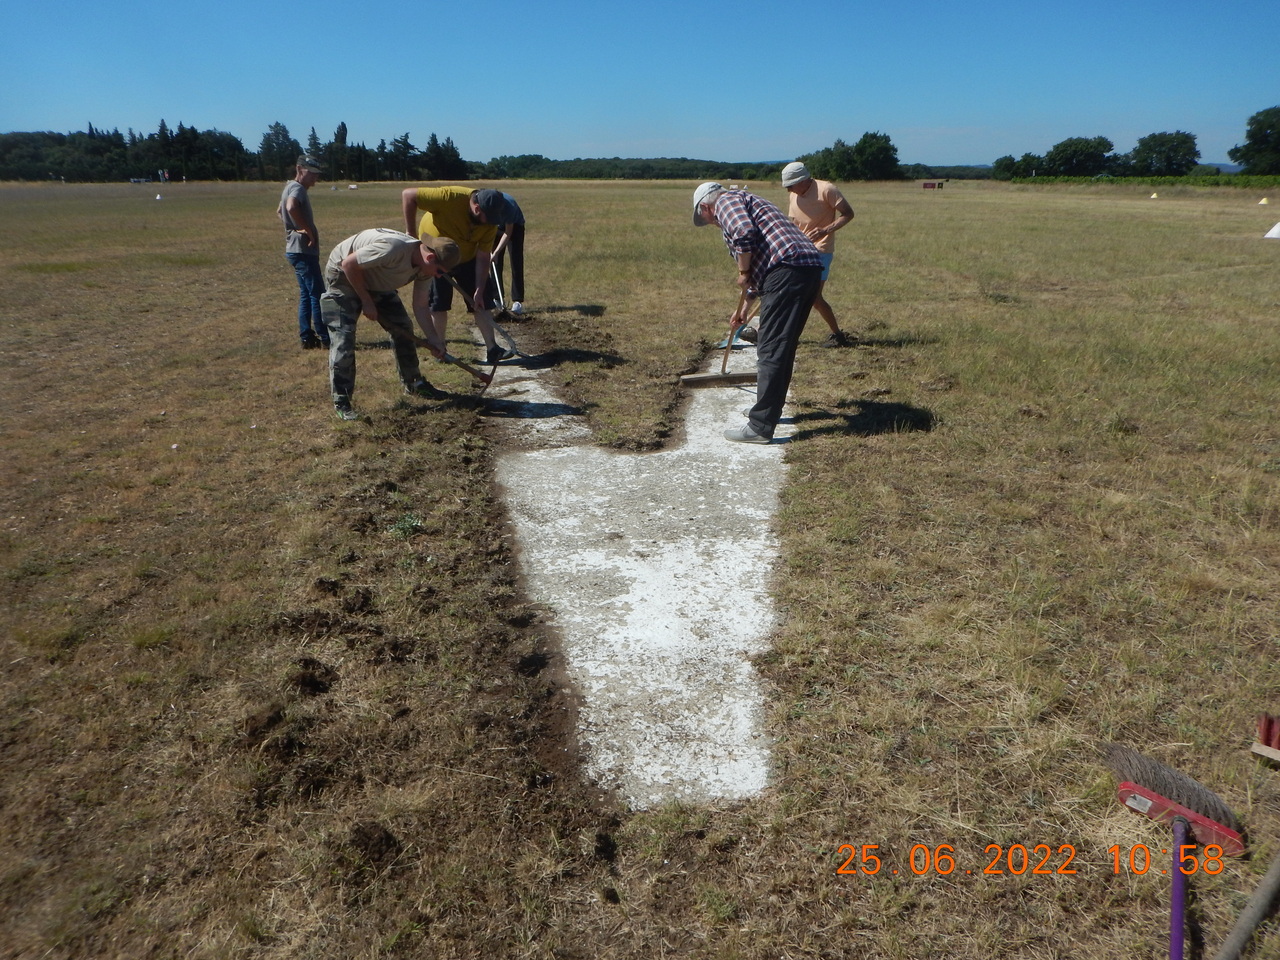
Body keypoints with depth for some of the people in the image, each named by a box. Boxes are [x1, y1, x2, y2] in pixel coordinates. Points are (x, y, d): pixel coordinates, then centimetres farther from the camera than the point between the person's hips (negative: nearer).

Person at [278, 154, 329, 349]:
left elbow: (280, 211, 33)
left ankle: (307, 337, 15)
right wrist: (309, 231, -25)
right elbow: (291, 208, -36)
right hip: (303, 250, -10)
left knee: (306, 295, 12)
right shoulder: (297, 188, -14)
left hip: (298, 250, 10)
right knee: (317, 294, -7)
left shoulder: (290, 188, 17)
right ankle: (326, 338, -5)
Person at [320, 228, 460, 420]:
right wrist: (366, 301, -23)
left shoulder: (425, 267, -13)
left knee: (403, 327, 5)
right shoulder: (392, 248, -38)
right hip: (343, 274, -8)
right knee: (343, 338, -14)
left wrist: (433, 339, -15)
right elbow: (348, 264, -29)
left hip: (375, 281, 8)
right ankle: (341, 402, -8)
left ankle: (413, 384, 21)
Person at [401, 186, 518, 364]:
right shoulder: (449, 197, -34)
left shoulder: (490, 223, -21)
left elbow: (483, 257, -16)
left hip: (467, 258, 3)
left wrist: (479, 290, -20)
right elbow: (407, 195, -29)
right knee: (438, 304, -1)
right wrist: (411, 234, -28)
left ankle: (492, 350, -2)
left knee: (483, 302, -4)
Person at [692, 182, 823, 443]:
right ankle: (769, 409, 31)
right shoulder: (747, 202, 35)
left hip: (788, 270, -10)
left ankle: (760, 426, -7)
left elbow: (744, 234, -17)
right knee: (783, 347, 19)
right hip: (811, 268, 10)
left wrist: (743, 273, -3)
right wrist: (745, 306, 49)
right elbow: (760, 261, 42)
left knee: (771, 351, -9)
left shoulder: (726, 201, 7)